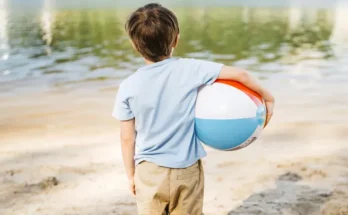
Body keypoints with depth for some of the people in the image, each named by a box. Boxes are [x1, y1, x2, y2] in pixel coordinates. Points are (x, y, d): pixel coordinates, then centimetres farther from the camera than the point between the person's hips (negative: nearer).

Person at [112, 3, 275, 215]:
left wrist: (131, 174, 9)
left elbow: (127, 138, -4)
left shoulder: (128, 87, -10)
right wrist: (267, 97, 5)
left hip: (149, 172, 0)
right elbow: (240, 74, -11)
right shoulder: (190, 69, -12)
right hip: (187, 170, 0)